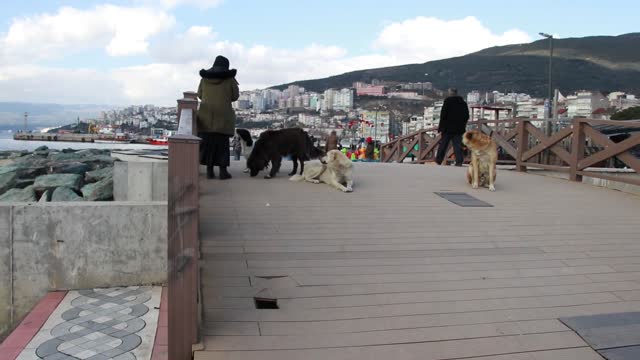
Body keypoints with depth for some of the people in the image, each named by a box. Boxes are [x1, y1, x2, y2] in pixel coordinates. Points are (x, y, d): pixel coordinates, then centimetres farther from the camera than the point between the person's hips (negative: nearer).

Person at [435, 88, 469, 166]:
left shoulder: (447, 101, -6)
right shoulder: (463, 103, 9)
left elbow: (443, 114, -9)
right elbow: (467, 116, 14)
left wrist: (441, 127, -5)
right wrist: (462, 125, 20)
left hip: (448, 127, -4)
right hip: (459, 128, 4)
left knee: (443, 144, 5)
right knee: (457, 145, 3)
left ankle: (438, 160, 11)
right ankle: (459, 161, -6)